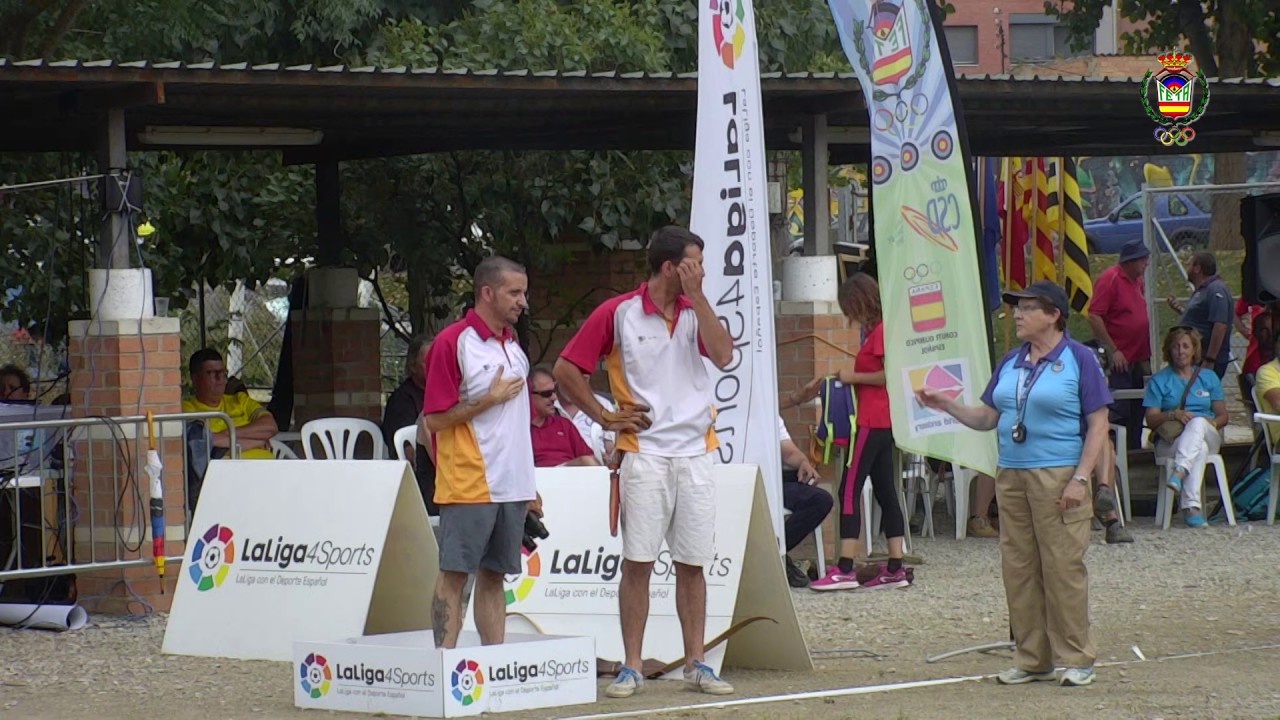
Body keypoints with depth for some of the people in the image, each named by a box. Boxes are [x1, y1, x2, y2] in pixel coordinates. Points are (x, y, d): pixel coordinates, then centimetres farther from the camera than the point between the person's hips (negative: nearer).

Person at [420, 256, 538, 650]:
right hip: (469, 485, -7)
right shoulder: (452, 343, -9)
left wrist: (528, 484, 19)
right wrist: (490, 399, -13)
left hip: (510, 485, 7)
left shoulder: (512, 344, 16)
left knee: (494, 574, 9)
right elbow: (434, 419, -12)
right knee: (454, 574, -6)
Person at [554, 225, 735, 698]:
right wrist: (605, 418, -2)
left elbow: (723, 355, -9)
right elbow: (566, 369, 0)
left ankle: (696, 665, 11)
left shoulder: (696, 312, 9)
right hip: (644, 453, -3)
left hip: (695, 451, 4)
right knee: (637, 562, -2)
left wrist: (697, 296, -10)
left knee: (692, 563, 6)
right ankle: (631, 667, 2)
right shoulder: (619, 313, -3)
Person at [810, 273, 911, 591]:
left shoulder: (880, 331, -13)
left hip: (872, 422, -11)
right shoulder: (876, 330, 16)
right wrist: (852, 373, 10)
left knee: (849, 490, -10)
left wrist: (854, 376, -12)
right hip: (884, 421, 11)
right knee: (885, 491, 10)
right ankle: (895, 568, 12)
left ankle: (845, 569, -13)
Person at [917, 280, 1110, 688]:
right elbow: (987, 417, 17)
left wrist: (1080, 479, -15)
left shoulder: (1079, 360, -4)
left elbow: (1098, 425, -7)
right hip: (1011, 475, 6)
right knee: (1018, 569, 6)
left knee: (1063, 566, -6)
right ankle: (1032, 658, 13)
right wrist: (946, 405, 3)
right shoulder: (1010, 362, 14)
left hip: (1058, 476, -6)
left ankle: (1075, 658, 2)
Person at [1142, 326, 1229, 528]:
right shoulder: (1159, 380, 12)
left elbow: (1223, 416, 15)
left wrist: (1213, 422, -9)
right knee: (1199, 448, -38)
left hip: (1209, 437, 2)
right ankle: (1191, 506, -54)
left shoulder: (1208, 377, 20)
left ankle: (1180, 472, -57)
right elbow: (1151, 420, 2)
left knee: (1198, 422, -37)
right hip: (1170, 442, -2)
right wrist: (1173, 415, -18)